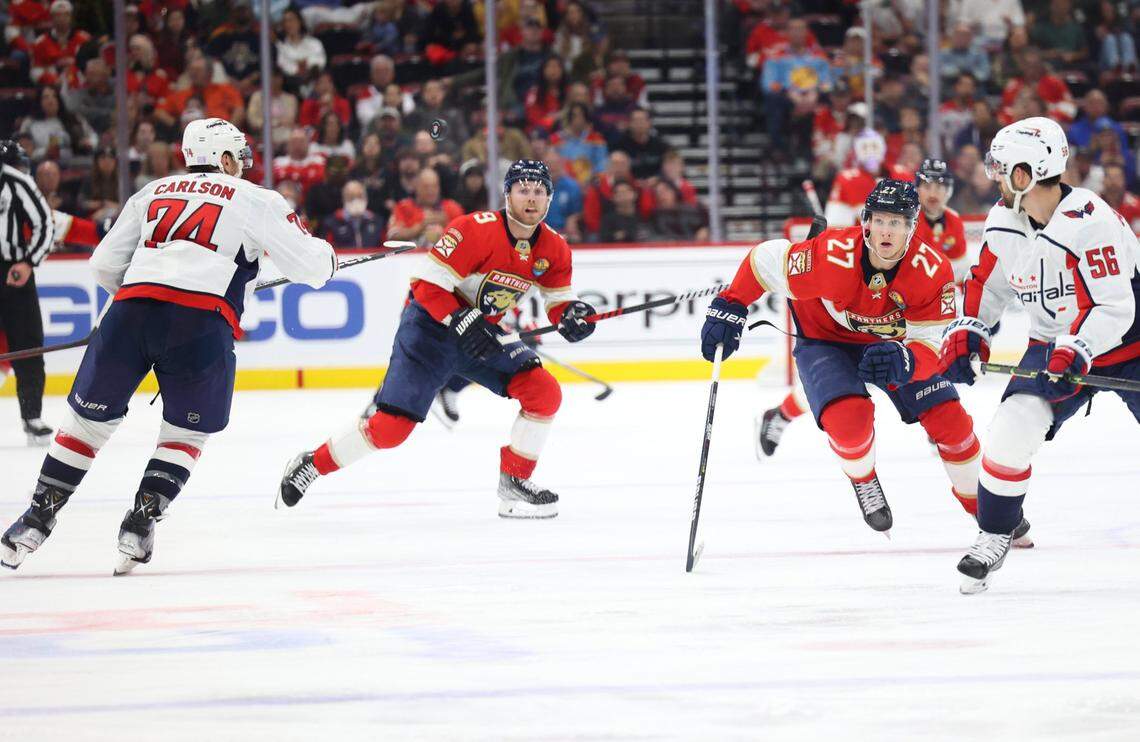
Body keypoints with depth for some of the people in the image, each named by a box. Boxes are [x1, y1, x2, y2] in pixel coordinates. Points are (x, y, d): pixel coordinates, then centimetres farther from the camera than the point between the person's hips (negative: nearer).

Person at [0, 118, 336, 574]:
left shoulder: (152, 194, 26)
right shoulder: (254, 199, 16)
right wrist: (324, 256, 37)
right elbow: (311, 266, 14)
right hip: (202, 322, -3)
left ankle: (37, 519, 13)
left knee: (89, 418, 15)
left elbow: (105, 265, 25)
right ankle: (140, 523, 3)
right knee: (187, 433, 16)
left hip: (130, 310, 3)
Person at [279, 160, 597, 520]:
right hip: (431, 325, -6)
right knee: (392, 426, -13)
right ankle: (312, 464, 6)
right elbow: (427, 284, -23)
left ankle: (514, 482, 2)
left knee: (544, 392, -11)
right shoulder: (475, 230, -24)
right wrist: (462, 322, -31)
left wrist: (572, 313, -15)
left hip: (485, 332, 7)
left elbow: (559, 300, 8)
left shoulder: (553, 249, -3)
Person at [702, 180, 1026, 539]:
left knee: (949, 419, -5)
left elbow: (933, 345, -28)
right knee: (850, 419, -27)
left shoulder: (932, 270, -28)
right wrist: (729, 308, -22)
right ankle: (863, 482, 8)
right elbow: (766, 260, -21)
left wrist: (905, 361, -49)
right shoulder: (832, 255, -36)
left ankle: (978, 501, 20)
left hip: (892, 342, 3)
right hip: (825, 340, -3)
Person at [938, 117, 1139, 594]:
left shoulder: (1090, 222, -27)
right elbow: (987, 284, 11)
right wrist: (964, 333, -2)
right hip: (1055, 346, 5)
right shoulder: (1004, 223, -4)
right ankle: (993, 539, 2)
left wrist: (1074, 354, -38)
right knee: (1011, 430, -13)